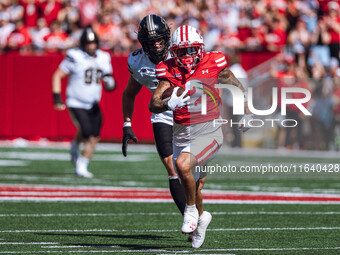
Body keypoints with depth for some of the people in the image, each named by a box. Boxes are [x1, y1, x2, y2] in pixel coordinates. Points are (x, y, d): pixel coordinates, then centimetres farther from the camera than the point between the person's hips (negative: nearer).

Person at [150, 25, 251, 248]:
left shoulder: (212, 65, -7)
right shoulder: (169, 71, -2)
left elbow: (236, 86, 11)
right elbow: (153, 104, -11)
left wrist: (246, 114, 21)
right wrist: (169, 104, -33)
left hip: (208, 132, -4)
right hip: (181, 135, 4)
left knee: (183, 164, -30)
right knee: (192, 186, 15)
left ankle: (191, 210, -7)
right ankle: (201, 216, 46)